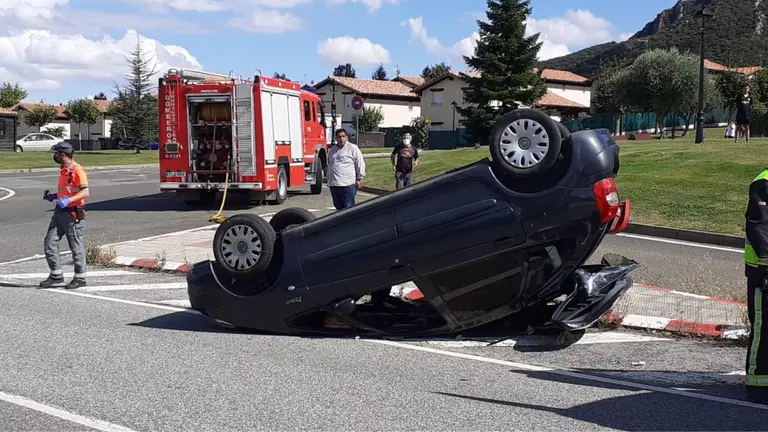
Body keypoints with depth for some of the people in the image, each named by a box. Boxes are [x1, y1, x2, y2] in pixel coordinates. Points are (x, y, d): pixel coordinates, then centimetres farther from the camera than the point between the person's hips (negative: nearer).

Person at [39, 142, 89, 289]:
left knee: (76, 247, 1)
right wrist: (53, 196, 13)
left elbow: (85, 192, -23)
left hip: (73, 214, -9)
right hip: (59, 212, 9)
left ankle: (80, 278, 13)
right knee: (49, 243, 5)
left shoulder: (78, 170, -14)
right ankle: (56, 275, 15)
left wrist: (68, 200, -32)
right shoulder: (63, 170, 15)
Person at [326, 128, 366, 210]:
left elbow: (360, 164, -3)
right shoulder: (332, 150, 17)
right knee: (339, 207, 12)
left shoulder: (352, 148, -2)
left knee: (349, 208, -7)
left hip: (348, 185, -6)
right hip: (333, 185, 6)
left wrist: (359, 179, -6)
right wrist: (328, 180, 23)